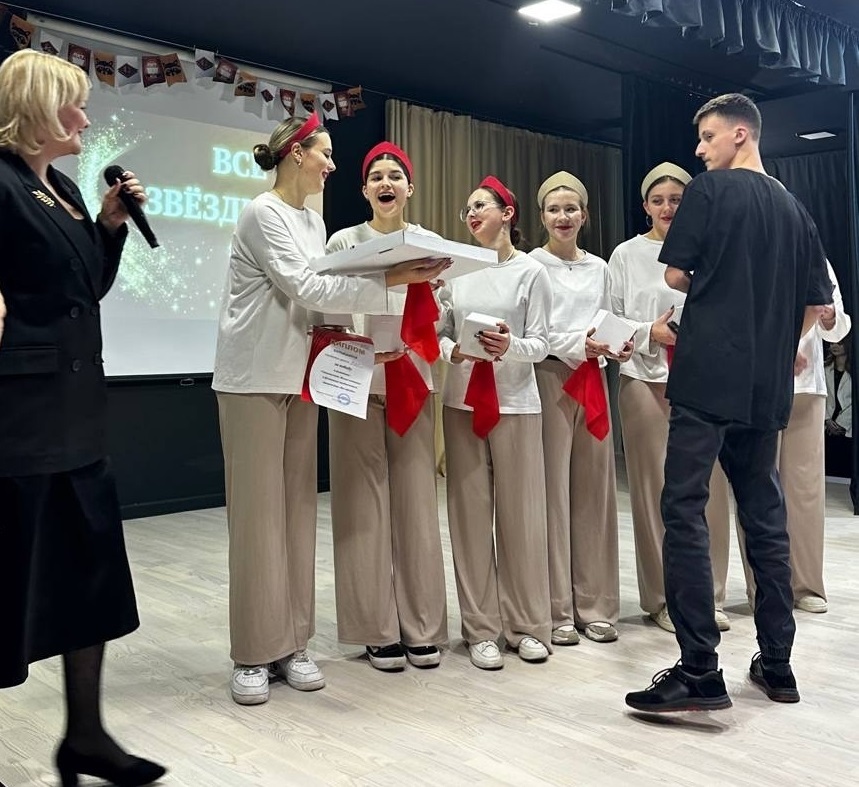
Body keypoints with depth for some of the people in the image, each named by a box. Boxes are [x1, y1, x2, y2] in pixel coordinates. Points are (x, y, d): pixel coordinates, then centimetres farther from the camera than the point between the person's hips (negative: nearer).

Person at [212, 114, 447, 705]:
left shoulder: (314, 220, 16)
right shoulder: (264, 214, -9)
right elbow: (304, 288, -18)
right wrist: (387, 280, -20)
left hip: (299, 378, 8)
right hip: (254, 378, -7)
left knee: (297, 509, 6)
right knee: (258, 513, -4)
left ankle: (291, 643, 15)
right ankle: (254, 654, 5)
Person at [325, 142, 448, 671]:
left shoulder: (431, 244, 9)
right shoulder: (344, 242, 5)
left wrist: (407, 346, -12)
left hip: (412, 384, 2)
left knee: (416, 505, 2)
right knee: (366, 507, -1)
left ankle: (422, 628, 12)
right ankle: (379, 629, 9)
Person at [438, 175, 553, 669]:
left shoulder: (531, 272, 1)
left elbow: (541, 343, -3)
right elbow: (440, 331, 9)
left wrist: (510, 346, -23)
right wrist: (453, 350, -13)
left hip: (515, 403, -2)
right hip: (462, 403, 3)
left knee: (520, 514, 1)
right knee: (470, 514, 3)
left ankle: (528, 624, 15)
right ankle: (481, 629, 11)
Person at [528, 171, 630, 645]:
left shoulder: (598, 267, 16)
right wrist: (577, 344, -19)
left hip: (593, 380, 5)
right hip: (549, 377, -5)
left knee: (594, 491, 6)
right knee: (553, 491, -5)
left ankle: (595, 605, 15)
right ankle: (557, 611, 4)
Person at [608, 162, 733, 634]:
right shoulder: (627, 255, 7)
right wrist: (650, 332, -12)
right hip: (646, 380, -2)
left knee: (708, 489, 2)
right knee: (657, 491, 1)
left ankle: (707, 595, 17)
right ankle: (663, 599, 13)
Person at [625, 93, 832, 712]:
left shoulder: (710, 190, -3)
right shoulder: (792, 206, 15)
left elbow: (675, 274, -3)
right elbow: (818, 302, 16)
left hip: (708, 379, -7)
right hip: (768, 388, 7)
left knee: (685, 512, -6)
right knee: (765, 515, 12)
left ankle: (700, 673, -8)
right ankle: (777, 665, 19)